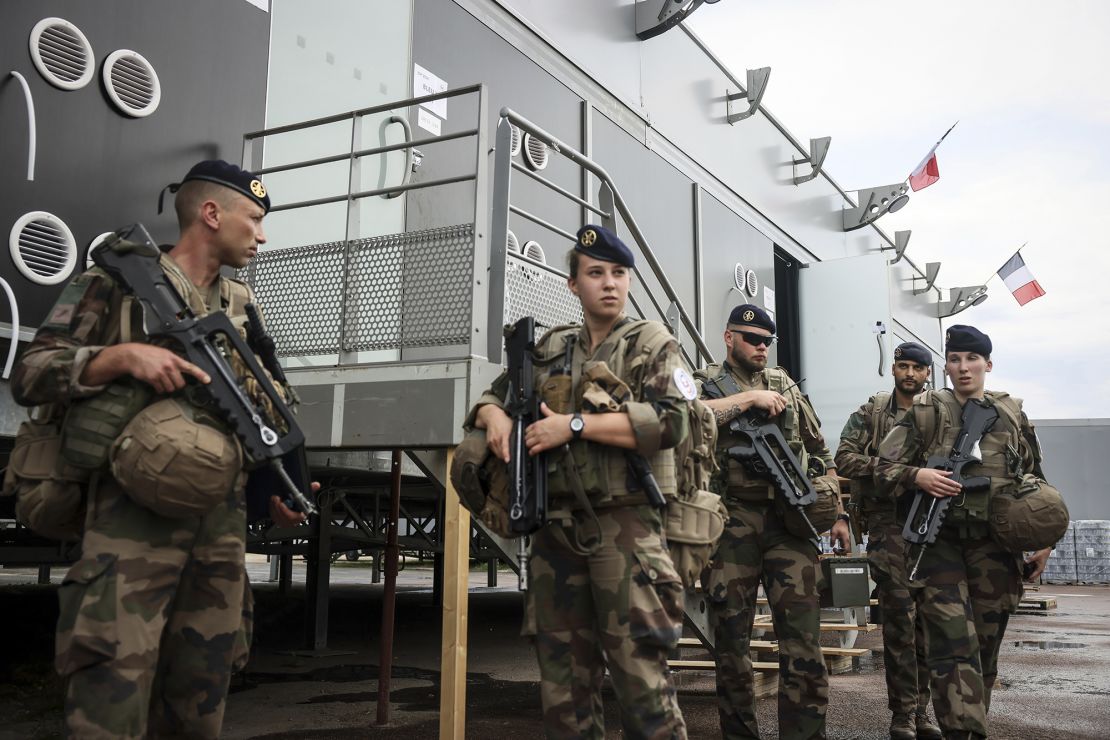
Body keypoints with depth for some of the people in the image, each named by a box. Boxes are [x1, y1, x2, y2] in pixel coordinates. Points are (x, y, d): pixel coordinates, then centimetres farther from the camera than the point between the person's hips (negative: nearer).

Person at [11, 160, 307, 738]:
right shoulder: (116, 282, 4)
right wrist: (123, 355, -16)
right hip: (133, 523, -5)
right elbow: (29, 374, -2)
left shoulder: (242, 304, 20)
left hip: (223, 532, 5)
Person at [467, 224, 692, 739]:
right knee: (563, 681, 11)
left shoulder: (653, 345, 4)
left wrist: (576, 424, -15)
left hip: (623, 525, -5)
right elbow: (491, 396, 26)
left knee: (640, 676, -7)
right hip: (555, 527, 5)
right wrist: (494, 415, 1)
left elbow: (670, 422, -12)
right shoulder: (549, 349, 18)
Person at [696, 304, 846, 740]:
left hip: (789, 523, 2)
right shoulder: (704, 382, 7)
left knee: (803, 644, -4)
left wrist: (835, 511, 15)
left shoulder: (786, 384, 19)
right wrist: (749, 398, -12)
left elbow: (820, 450, 23)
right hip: (731, 524, -2)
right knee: (731, 642, 5)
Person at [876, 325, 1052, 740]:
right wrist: (918, 476, -18)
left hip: (996, 543, 3)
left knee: (985, 646, 11)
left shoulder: (1012, 413, 10)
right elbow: (885, 469, 1)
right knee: (954, 645, -11)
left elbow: (1035, 481, 16)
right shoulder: (925, 412, 2)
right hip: (939, 541, -3)